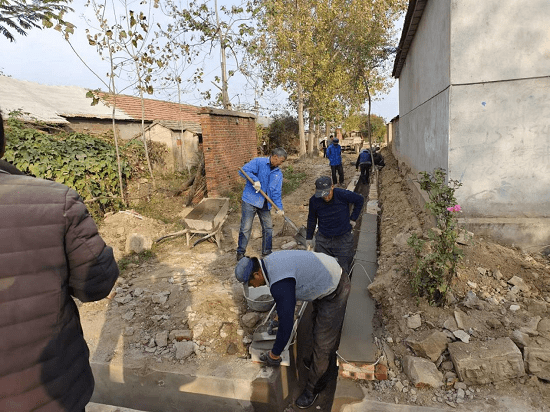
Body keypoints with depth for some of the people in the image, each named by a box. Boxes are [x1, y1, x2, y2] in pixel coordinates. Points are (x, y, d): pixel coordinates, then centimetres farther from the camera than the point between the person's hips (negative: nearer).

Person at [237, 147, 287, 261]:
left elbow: (277, 192, 5)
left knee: (268, 228, 10)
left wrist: (279, 208, -7)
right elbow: (244, 170, -14)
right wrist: (255, 180, -27)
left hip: (265, 204, 5)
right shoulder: (258, 162, -5)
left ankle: (266, 252, 28)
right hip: (250, 201, -5)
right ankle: (240, 252, 15)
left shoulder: (278, 174, 10)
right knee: (246, 228, -3)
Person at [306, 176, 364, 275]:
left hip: (343, 238, -2)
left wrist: (353, 218, 1)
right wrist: (309, 237, 12)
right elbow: (311, 219, 8)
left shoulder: (343, 194, -17)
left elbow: (360, 200, 2)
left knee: (343, 269, 6)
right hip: (323, 239, 2)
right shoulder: (314, 201, -9)